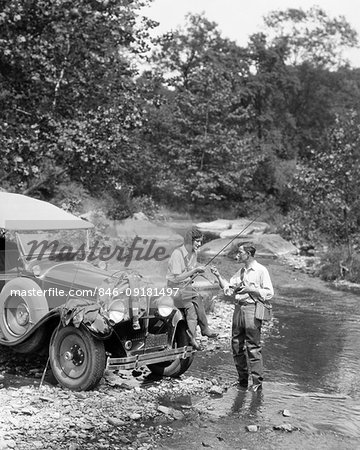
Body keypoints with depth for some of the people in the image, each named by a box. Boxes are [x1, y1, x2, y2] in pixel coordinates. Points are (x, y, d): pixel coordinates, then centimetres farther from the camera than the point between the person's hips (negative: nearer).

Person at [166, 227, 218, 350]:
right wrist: (195, 270, -21)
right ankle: (205, 329, -14)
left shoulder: (194, 253, 7)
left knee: (191, 306, -20)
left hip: (187, 286, 6)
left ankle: (192, 338, -18)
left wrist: (198, 271, -3)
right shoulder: (177, 253, -17)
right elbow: (177, 278, -20)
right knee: (197, 298, -25)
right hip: (175, 289, -6)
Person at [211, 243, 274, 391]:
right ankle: (242, 379, 20)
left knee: (253, 347, -5)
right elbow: (228, 289, 15)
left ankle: (257, 381, 2)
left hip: (252, 309, -7)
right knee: (236, 345, 9)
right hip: (238, 308, 7)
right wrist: (218, 276, 7)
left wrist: (250, 289, -14)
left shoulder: (261, 270, -3)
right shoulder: (240, 272, 19)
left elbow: (269, 293, -9)